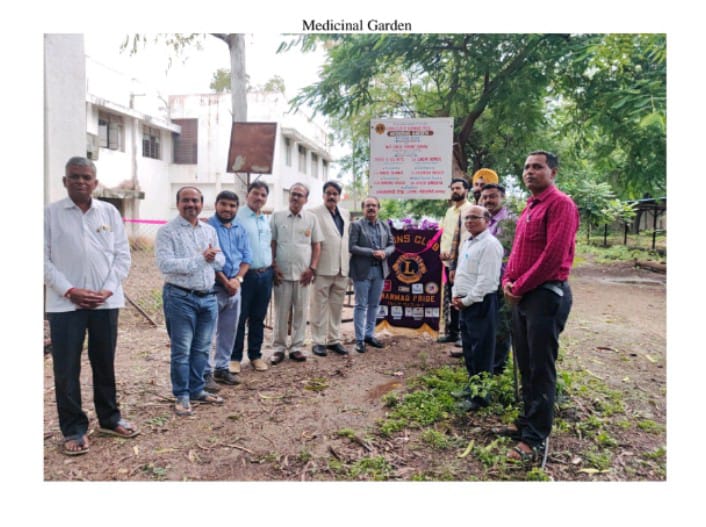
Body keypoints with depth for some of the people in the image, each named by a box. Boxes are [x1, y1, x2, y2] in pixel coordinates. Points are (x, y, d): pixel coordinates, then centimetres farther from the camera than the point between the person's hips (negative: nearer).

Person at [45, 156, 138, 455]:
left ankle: (109, 418, 29)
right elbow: (44, 258, -3)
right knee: (66, 368, 4)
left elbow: (122, 255, 4)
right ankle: (73, 429, 19)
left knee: (105, 363, 13)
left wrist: (107, 290, -8)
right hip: (65, 304, -2)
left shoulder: (110, 212, 5)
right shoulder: (50, 213, 0)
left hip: (105, 302, 2)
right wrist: (70, 291, -13)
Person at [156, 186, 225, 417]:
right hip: (180, 298, -5)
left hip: (208, 297, 6)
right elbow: (165, 265, -19)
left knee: (201, 348, 14)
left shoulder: (209, 230, 11)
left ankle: (197, 390, 28)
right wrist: (200, 259, -18)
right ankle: (182, 395, 17)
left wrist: (212, 258, -11)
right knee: (181, 350, 3)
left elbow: (220, 261, 13)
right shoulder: (167, 231, -8)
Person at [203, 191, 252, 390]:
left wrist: (237, 279, -8)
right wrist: (225, 281, -15)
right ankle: (205, 373, 7)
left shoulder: (240, 229, 11)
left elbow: (246, 257, 8)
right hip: (213, 288, -6)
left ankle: (222, 368, 26)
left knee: (228, 331, 13)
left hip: (234, 288, 7)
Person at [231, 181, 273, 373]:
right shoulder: (237, 216, -8)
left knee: (258, 318, 13)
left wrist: (271, 267, 15)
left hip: (266, 274, 6)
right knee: (240, 318, 2)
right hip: (245, 274, -6)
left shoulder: (266, 220, 14)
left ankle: (255, 355, 24)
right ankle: (235, 357, 14)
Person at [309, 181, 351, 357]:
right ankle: (318, 341, 10)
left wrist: (347, 263, 13)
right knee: (319, 306, 2)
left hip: (341, 269, 6)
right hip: (323, 268, -6)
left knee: (337, 306, 12)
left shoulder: (346, 214, 14)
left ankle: (334, 339, 21)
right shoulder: (314, 213, -5)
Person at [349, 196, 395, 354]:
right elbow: (351, 247, -12)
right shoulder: (356, 225, -5)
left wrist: (384, 253, -10)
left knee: (374, 305, 12)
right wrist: (372, 252, -19)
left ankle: (369, 335, 24)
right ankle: (359, 339, 7)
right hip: (362, 270, -5)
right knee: (361, 305, 1)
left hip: (379, 270, 5)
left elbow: (391, 244, 12)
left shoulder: (385, 226, 11)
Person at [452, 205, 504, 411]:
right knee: (468, 347, 17)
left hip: (481, 303, -9)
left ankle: (480, 396, 7)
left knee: (481, 351, -2)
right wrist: (456, 295, 8)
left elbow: (486, 279, -20)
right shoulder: (467, 243, 16)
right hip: (465, 303, 9)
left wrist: (467, 300, -16)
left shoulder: (490, 244, -14)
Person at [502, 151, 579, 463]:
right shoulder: (529, 207, 17)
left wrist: (520, 287, -14)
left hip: (546, 294, -9)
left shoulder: (560, 204, -12)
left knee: (541, 368, -2)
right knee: (525, 363, 16)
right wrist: (508, 280, 3)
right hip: (522, 295, 9)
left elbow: (553, 255, -20)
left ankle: (536, 438, 7)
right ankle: (528, 421, 31)